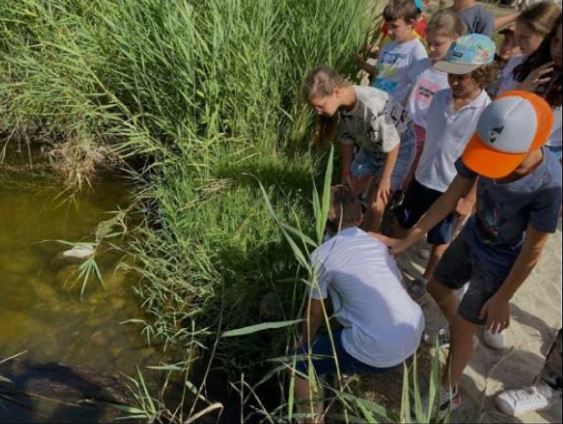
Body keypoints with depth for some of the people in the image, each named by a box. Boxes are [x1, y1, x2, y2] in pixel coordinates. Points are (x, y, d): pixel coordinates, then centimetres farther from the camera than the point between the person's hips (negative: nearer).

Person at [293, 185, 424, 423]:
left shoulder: (322, 255, -5)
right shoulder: (378, 243, 11)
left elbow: (314, 314, 6)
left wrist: (303, 344, 26)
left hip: (377, 353, -7)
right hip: (414, 336, 7)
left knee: (299, 363, 10)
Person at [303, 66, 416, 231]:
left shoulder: (373, 106, -41)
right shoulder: (340, 104, -19)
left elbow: (392, 145, -28)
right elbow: (346, 139, -3)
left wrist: (385, 179, -16)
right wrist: (346, 171, 6)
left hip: (399, 146, -6)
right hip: (370, 146, 7)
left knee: (375, 204, -7)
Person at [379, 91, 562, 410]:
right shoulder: (485, 149, -25)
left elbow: (532, 251, -24)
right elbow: (451, 197, -13)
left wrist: (502, 298, -12)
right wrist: (407, 241, -10)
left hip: (500, 263, -5)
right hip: (471, 238, 5)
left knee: (463, 329, 7)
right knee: (438, 287, 25)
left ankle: (448, 393, 34)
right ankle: (456, 330, 57)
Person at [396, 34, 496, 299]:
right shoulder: (440, 98, -5)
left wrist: (470, 199, -13)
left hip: (451, 189, -5)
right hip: (422, 179, 5)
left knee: (440, 241, 16)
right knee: (403, 224, 22)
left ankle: (426, 280, 40)